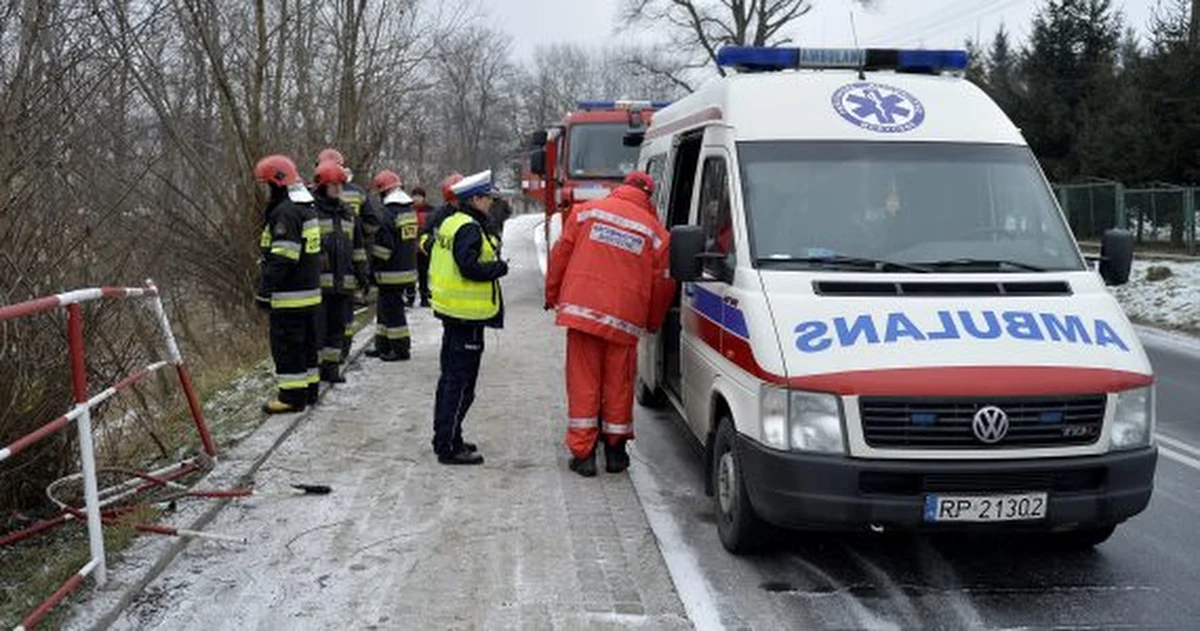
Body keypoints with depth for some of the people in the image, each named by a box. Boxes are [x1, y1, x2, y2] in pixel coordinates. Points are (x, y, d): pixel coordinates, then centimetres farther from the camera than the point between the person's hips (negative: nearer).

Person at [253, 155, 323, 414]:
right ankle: (308, 389, 25)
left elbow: (281, 259, -23)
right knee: (306, 343, 16)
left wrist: (264, 291, -18)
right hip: (309, 292, 10)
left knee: (286, 344, -3)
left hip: (289, 295, -10)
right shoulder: (306, 208, 14)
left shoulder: (285, 212, -18)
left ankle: (292, 395, 0)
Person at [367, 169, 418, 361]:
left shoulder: (388, 213, -17)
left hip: (392, 273, -9)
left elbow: (383, 247, -19)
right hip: (408, 268, 9)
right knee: (386, 308, 17)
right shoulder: (411, 210, 11)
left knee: (391, 309, -2)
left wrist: (374, 267, -9)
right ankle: (383, 345, 24)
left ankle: (401, 348, 1)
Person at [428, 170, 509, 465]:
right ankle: (450, 447, -3)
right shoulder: (469, 229, -17)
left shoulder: (450, 224, 14)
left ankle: (445, 439, 27)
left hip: (452, 311, 11)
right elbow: (469, 267, -27)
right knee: (461, 383, -6)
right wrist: (500, 268, -12)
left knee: (451, 378, 18)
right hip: (467, 316, -11)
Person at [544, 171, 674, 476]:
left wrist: (552, 296, 19)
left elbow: (560, 254, 8)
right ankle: (615, 451, 20)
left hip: (582, 310, 0)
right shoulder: (656, 232, 8)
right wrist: (652, 323, 23)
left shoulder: (586, 211, 8)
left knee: (583, 384, 5)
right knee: (619, 385, 11)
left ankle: (583, 453, 6)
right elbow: (662, 284, 9)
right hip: (625, 319, 0)